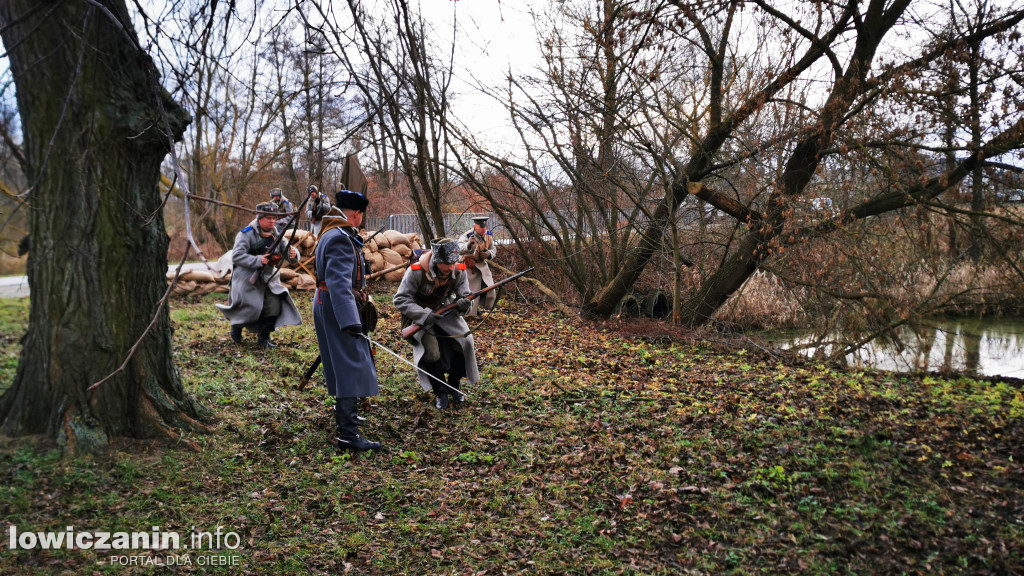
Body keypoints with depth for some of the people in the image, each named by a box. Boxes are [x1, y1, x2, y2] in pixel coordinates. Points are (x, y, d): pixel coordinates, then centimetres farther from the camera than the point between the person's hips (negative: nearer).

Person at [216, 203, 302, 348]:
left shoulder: (276, 235, 5)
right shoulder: (247, 234, -14)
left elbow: (286, 249, 7)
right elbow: (236, 255, -22)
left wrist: (293, 253, -19)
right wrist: (257, 260, -32)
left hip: (268, 279, 5)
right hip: (246, 279, -5)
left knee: (274, 307, -5)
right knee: (249, 309, -6)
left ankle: (263, 339, 12)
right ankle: (236, 326, 29)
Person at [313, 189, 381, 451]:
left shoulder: (335, 233, 14)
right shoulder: (340, 239, -21)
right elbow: (339, 283, -32)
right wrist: (350, 321, -39)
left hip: (331, 306, 11)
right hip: (338, 308, -11)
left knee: (344, 364, 24)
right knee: (351, 367, -11)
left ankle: (344, 413, 42)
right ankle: (348, 434, -12)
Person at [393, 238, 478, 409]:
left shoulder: (459, 271, -13)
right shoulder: (416, 272, -25)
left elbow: (464, 296, -8)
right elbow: (400, 299, -23)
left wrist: (464, 304, -34)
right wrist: (424, 315, -35)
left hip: (444, 312, 4)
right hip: (419, 317, -4)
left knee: (464, 341, -16)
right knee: (431, 350, -25)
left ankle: (454, 385, 9)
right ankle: (440, 392, 0)